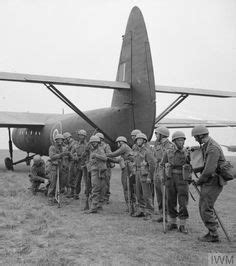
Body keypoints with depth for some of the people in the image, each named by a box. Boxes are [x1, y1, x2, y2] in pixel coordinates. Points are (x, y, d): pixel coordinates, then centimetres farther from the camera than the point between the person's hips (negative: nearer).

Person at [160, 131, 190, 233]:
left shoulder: (187, 153, 2)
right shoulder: (168, 152, 3)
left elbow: (192, 166, 8)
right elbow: (162, 165, 11)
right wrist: (162, 177, 0)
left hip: (182, 180, -1)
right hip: (170, 179, 1)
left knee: (183, 202, -6)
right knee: (171, 201, 7)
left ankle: (182, 225, 2)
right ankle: (172, 223, 20)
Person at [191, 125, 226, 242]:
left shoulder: (213, 149, -22)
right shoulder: (206, 146, 10)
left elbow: (209, 170, -28)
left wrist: (199, 181, -13)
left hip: (212, 183, -10)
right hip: (208, 183, 10)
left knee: (206, 209, -4)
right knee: (203, 207, 15)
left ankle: (213, 235, 7)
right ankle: (213, 230, 24)